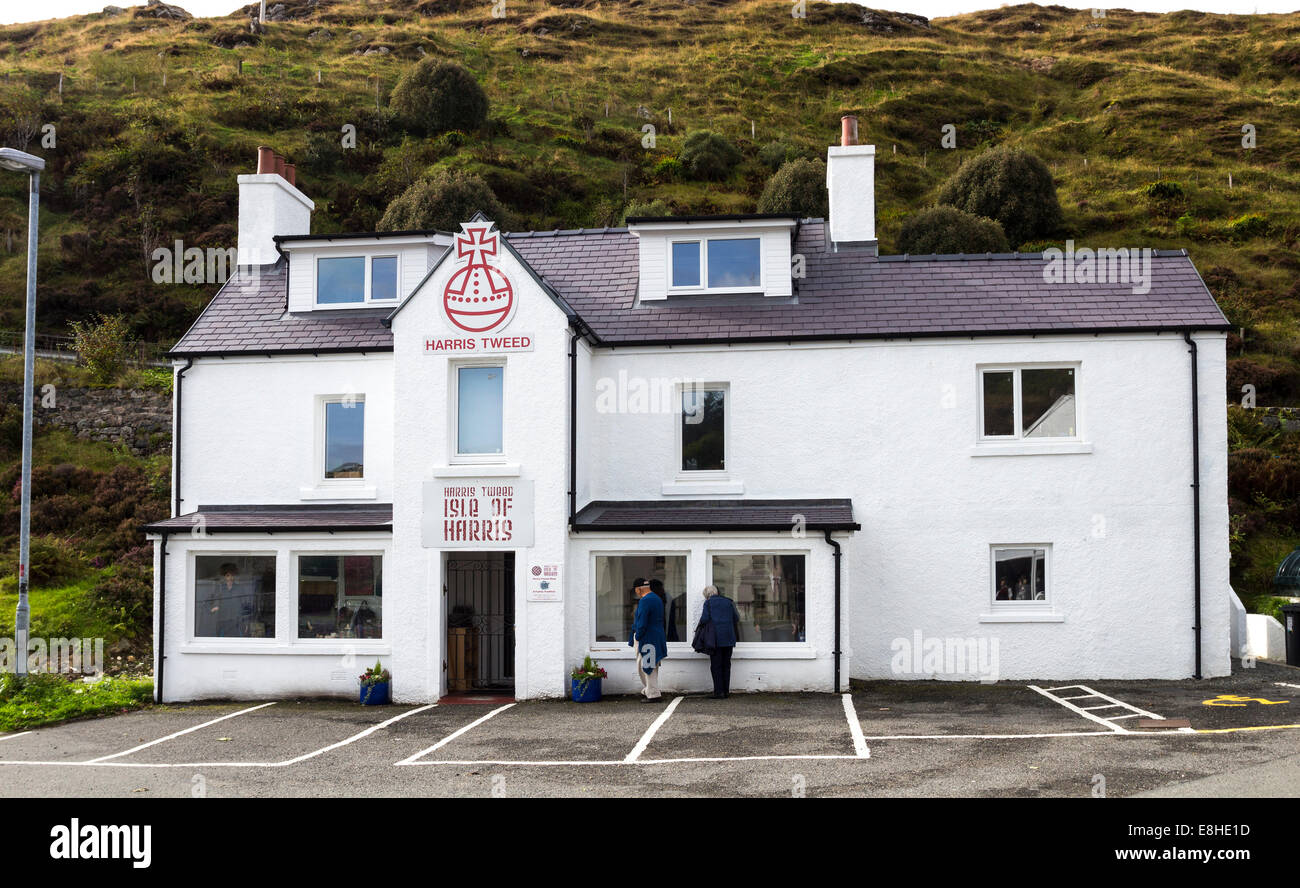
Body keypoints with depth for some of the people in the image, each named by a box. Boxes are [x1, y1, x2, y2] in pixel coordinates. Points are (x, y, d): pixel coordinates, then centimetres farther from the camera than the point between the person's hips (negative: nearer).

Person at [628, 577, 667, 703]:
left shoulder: (644, 601, -19)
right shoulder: (657, 598, 13)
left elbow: (642, 623, -24)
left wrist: (637, 638, -13)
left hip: (647, 639, -10)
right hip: (657, 637, 10)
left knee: (649, 668, -2)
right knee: (641, 667, 19)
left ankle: (653, 695, 3)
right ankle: (647, 691, 25)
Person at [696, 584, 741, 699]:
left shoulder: (708, 602, -1)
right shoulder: (728, 602, 11)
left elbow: (704, 619, -8)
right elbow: (736, 618, 9)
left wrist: (701, 623, 13)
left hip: (715, 638, -4)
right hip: (729, 638, 4)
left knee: (716, 666, 1)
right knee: (726, 665, 12)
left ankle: (719, 692, -3)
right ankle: (726, 691, 13)